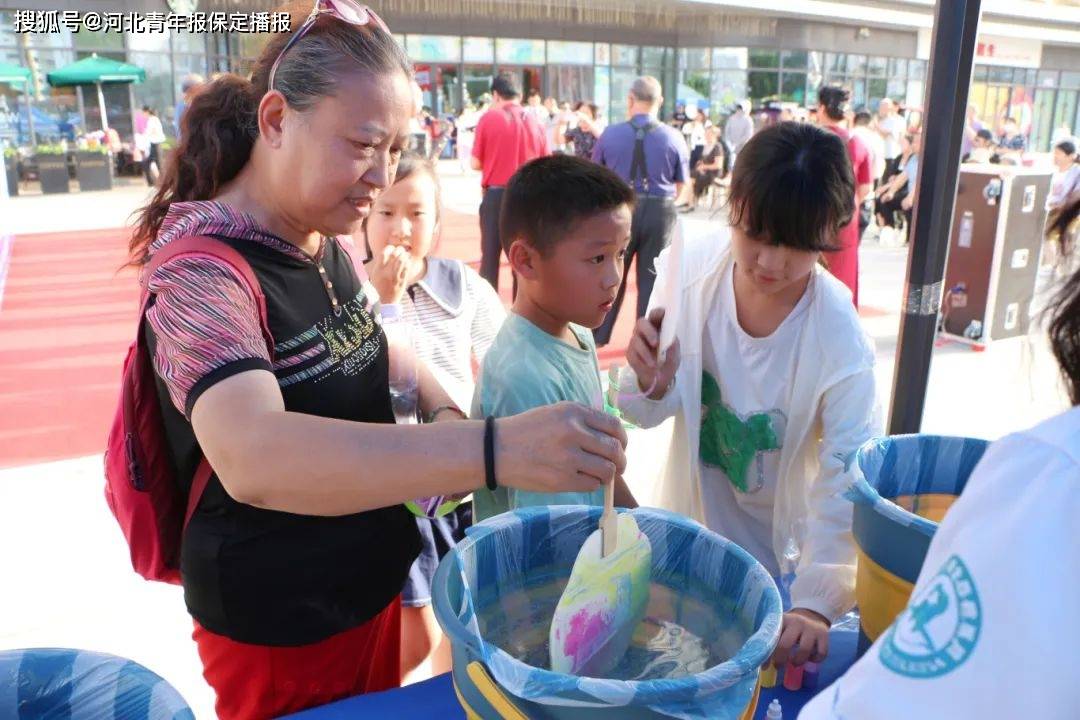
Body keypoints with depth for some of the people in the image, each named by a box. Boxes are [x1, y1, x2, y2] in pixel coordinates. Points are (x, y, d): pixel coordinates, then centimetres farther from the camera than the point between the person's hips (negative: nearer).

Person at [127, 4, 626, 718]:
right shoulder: (201, 272, -27)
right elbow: (251, 458, -44)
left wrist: (442, 412, -6)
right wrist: (496, 449, -52)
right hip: (278, 628, -7)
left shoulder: (330, 240, -3)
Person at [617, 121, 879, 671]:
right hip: (688, 520, 3)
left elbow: (847, 480, -27)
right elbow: (649, 416, -12)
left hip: (778, 545, -2)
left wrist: (815, 603, -36)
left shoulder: (839, 335, -28)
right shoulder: (690, 268, -20)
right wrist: (652, 384, -34)